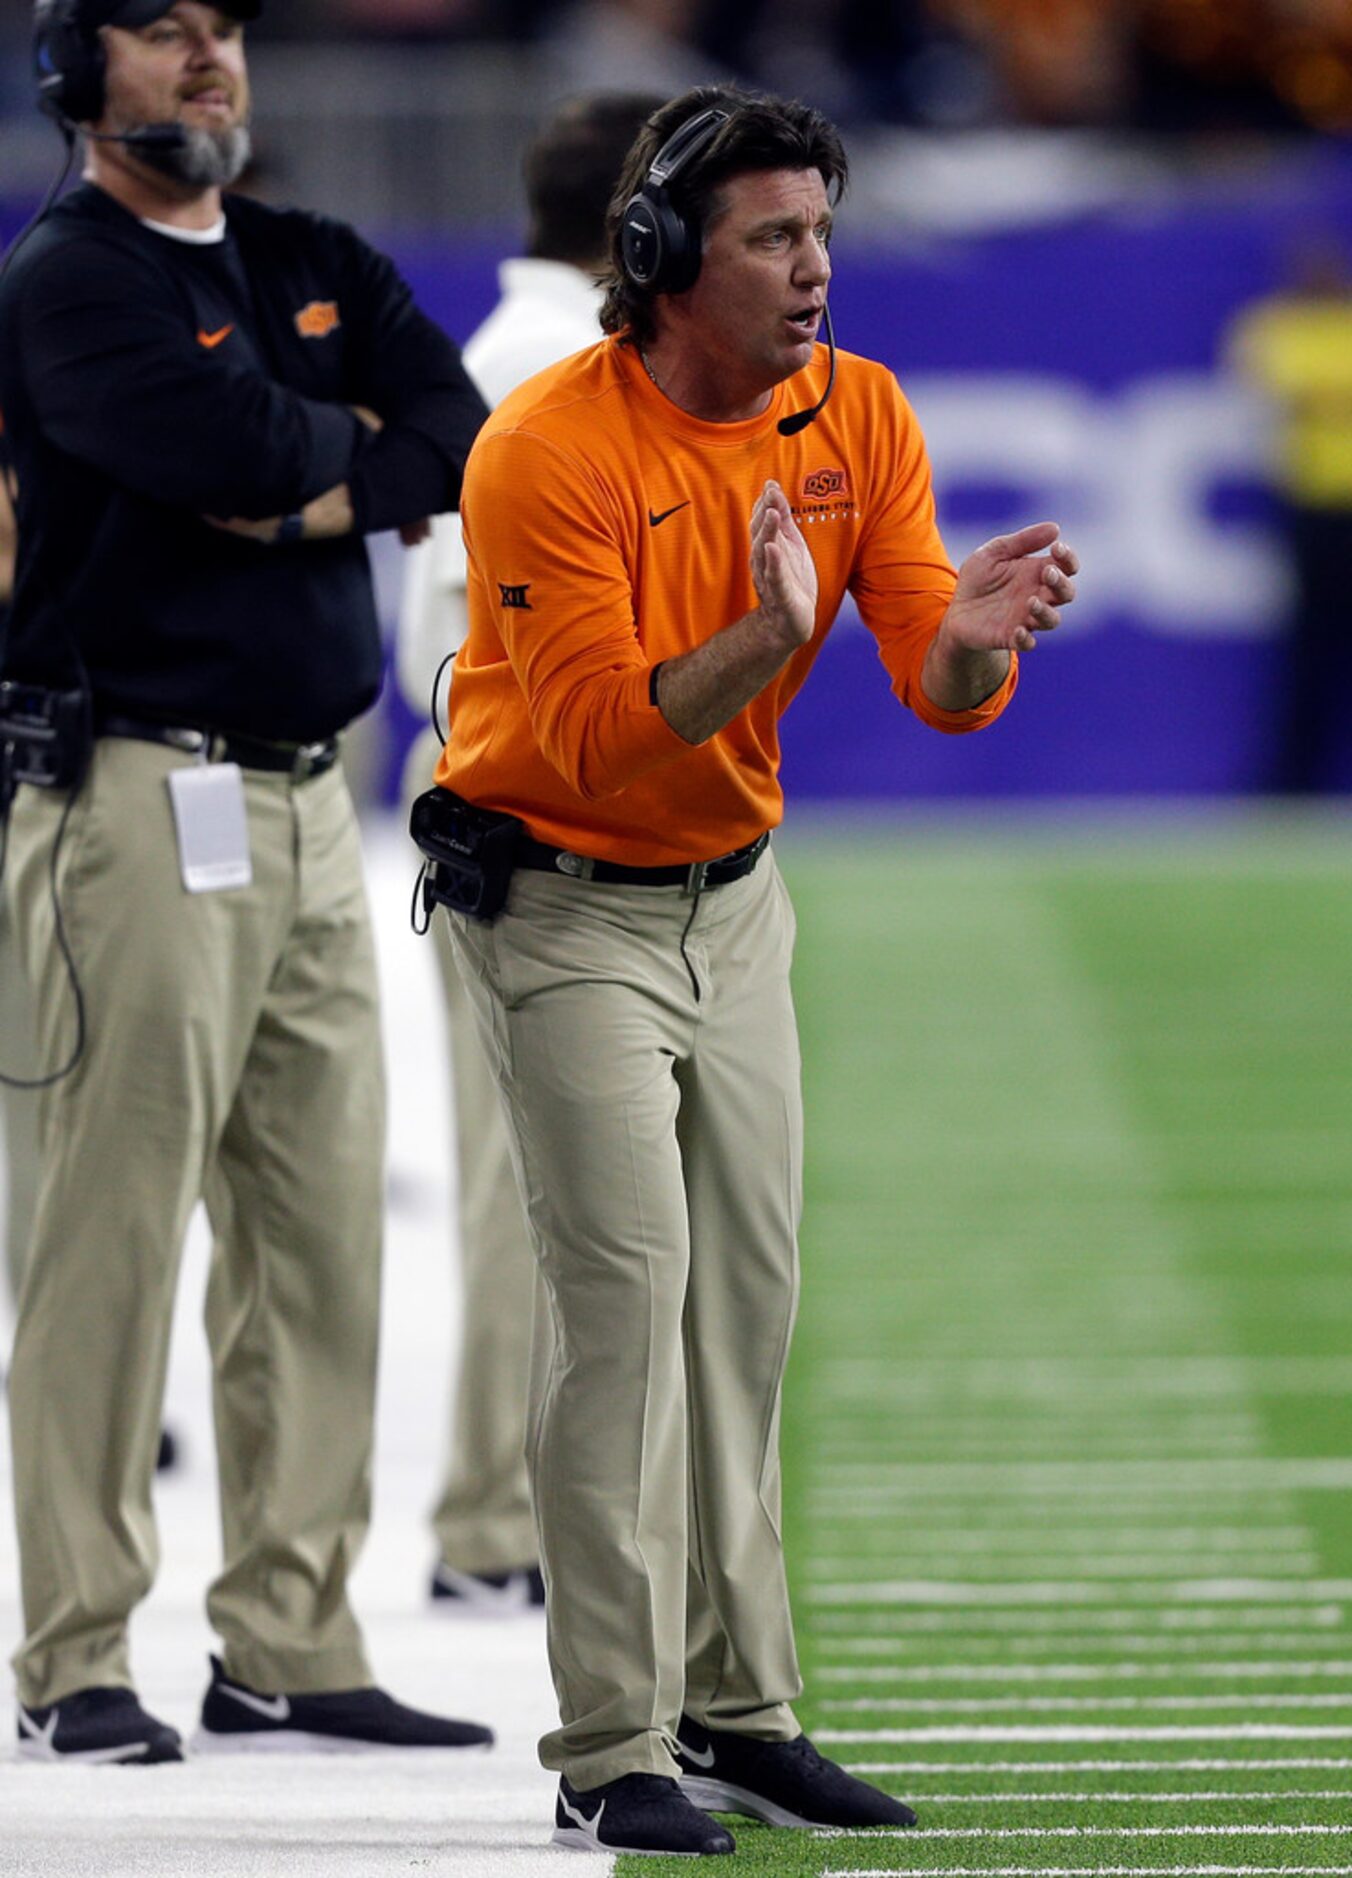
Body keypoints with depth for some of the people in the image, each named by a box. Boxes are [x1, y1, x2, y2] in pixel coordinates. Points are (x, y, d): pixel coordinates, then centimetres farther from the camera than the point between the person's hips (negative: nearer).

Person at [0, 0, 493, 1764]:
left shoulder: (322, 269, 18)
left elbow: (460, 442, 3)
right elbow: (229, 446, -20)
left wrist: (311, 498, -12)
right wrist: (348, 440, 0)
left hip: (310, 806, 8)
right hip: (143, 802, -8)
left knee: (324, 1236, 7)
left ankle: (291, 1650, 12)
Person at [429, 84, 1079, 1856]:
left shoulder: (858, 415, -4)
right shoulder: (551, 449, -22)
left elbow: (941, 693, -8)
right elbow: (600, 732, -24)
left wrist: (974, 639, -31)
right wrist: (761, 642, -40)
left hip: (734, 895, 6)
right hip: (560, 901, -6)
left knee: (748, 1290, 8)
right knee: (627, 1291, -12)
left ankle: (739, 1712, 17)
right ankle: (612, 1758, -11)